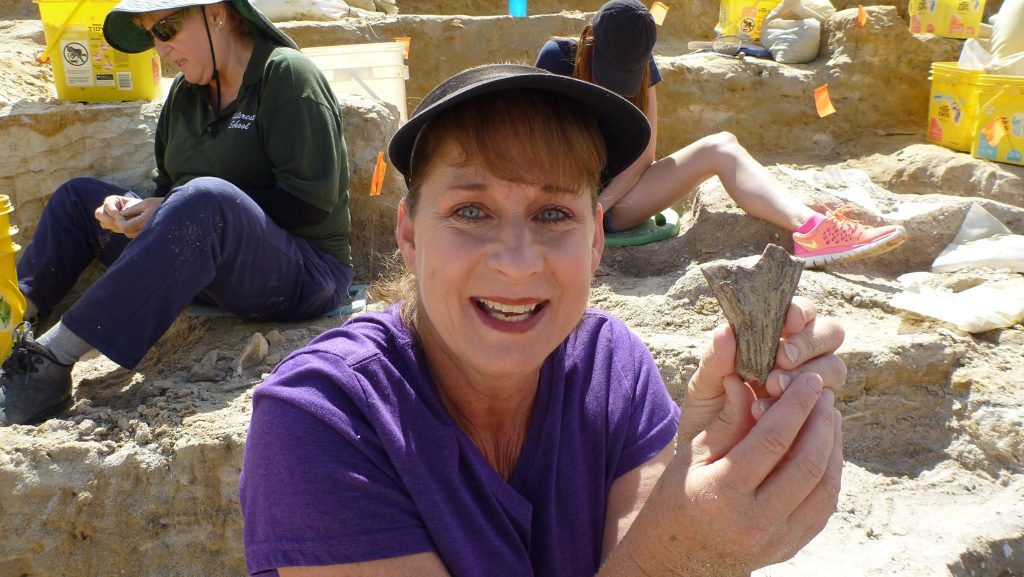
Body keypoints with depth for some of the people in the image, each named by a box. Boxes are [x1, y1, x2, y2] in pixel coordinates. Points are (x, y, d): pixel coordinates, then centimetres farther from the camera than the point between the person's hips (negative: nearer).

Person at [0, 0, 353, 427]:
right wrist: (134, 209, -6)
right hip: (213, 271, 8)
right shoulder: (186, 91, 13)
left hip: (306, 273, -8)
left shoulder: (286, 74, -9)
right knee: (80, 196, 12)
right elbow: (169, 189, 18)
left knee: (205, 196, -36)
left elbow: (311, 200, -18)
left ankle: (51, 362, -34)